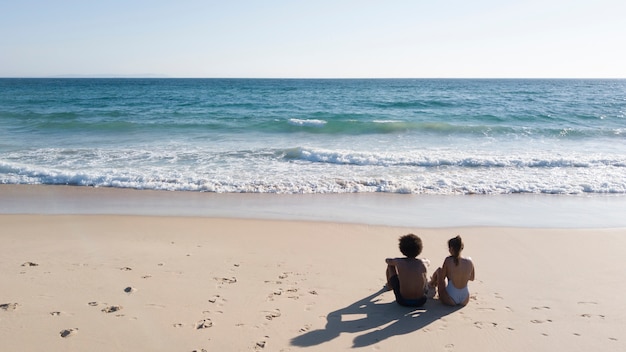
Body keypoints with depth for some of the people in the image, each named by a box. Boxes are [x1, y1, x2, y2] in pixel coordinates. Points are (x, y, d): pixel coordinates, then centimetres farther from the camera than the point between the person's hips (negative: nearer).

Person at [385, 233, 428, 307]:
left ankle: (389, 285, 48)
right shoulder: (422, 264, -4)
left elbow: (387, 260, 15)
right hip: (420, 301, 1)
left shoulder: (399, 262, -9)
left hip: (403, 301, -1)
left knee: (390, 265, 17)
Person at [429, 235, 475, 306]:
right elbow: (472, 278, 11)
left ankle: (432, 284, 46)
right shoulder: (469, 261, -6)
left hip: (450, 300, -4)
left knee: (439, 270, 14)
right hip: (465, 301, 4)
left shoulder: (448, 260, -16)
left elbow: (442, 278, -5)